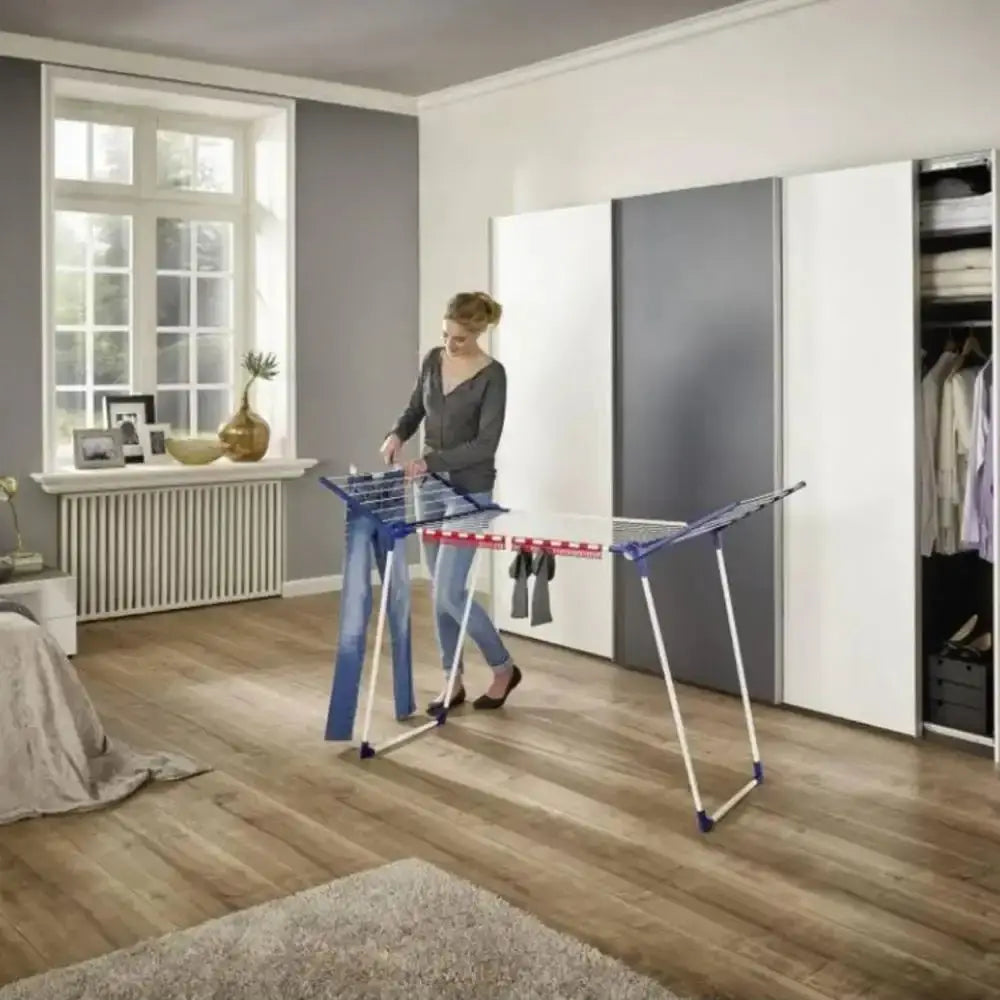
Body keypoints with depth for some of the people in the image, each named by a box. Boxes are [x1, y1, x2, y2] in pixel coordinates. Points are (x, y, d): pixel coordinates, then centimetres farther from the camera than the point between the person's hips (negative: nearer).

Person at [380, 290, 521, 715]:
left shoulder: (492, 375, -16)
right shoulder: (432, 360, 3)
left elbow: (485, 445, -20)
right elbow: (415, 408, 16)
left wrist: (431, 461, -26)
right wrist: (397, 434, -6)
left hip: (470, 491, -7)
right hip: (430, 486, 7)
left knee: (449, 592, -9)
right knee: (441, 590, 9)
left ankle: (503, 668, 11)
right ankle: (454, 681, 20)